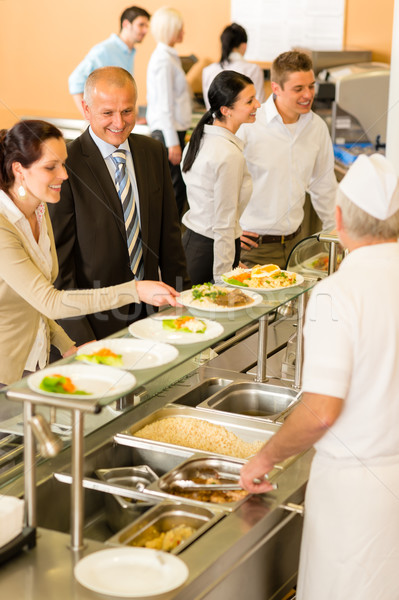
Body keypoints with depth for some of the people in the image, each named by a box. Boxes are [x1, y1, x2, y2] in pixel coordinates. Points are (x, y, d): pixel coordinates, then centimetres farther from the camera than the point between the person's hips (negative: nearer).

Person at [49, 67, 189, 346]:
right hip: (94, 321, -5)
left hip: (149, 312, 5)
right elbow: (59, 256, -14)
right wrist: (80, 338, -17)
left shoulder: (154, 152, 5)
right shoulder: (66, 165, -14)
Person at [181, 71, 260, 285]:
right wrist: (224, 280, -14)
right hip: (211, 249, -9)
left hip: (191, 239, 9)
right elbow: (223, 225, -19)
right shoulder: (230, 155, -21)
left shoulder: (200, 138, 6)